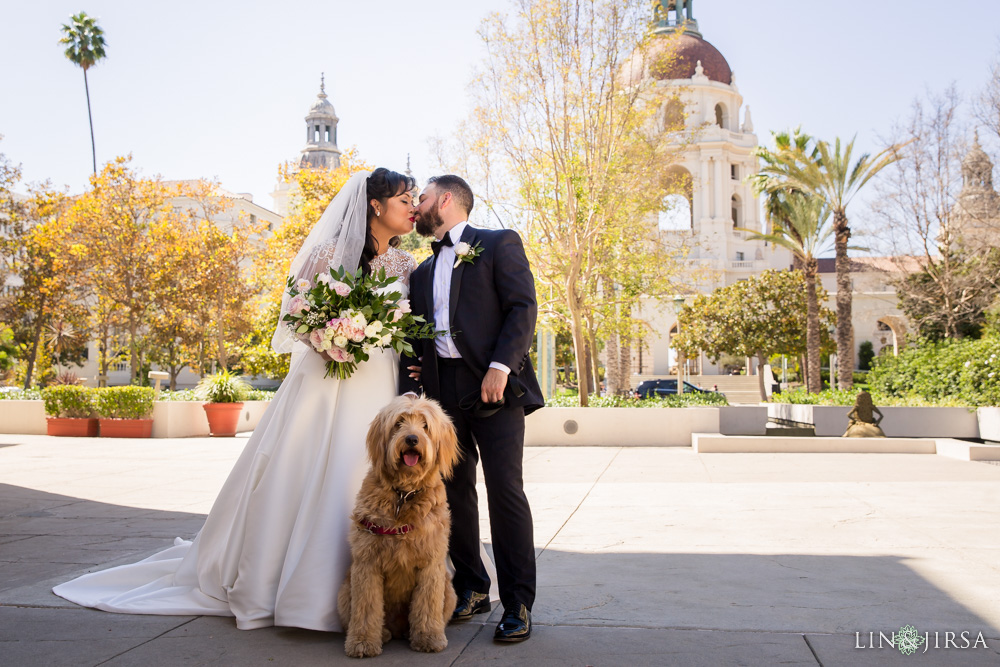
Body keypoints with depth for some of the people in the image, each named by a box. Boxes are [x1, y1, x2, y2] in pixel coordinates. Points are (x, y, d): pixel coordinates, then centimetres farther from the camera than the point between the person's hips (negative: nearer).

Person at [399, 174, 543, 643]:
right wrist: (410, 390, 5)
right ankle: (471, 590, 21)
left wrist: (500, 366, -18)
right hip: (441, 390, 6)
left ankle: (518, 604, 1)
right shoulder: (422, 272, 24)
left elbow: (523, 308, -6)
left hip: (494, 385, -6)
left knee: (505, 490, -8)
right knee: (454, 492, 7)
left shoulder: (499, 244, 6)